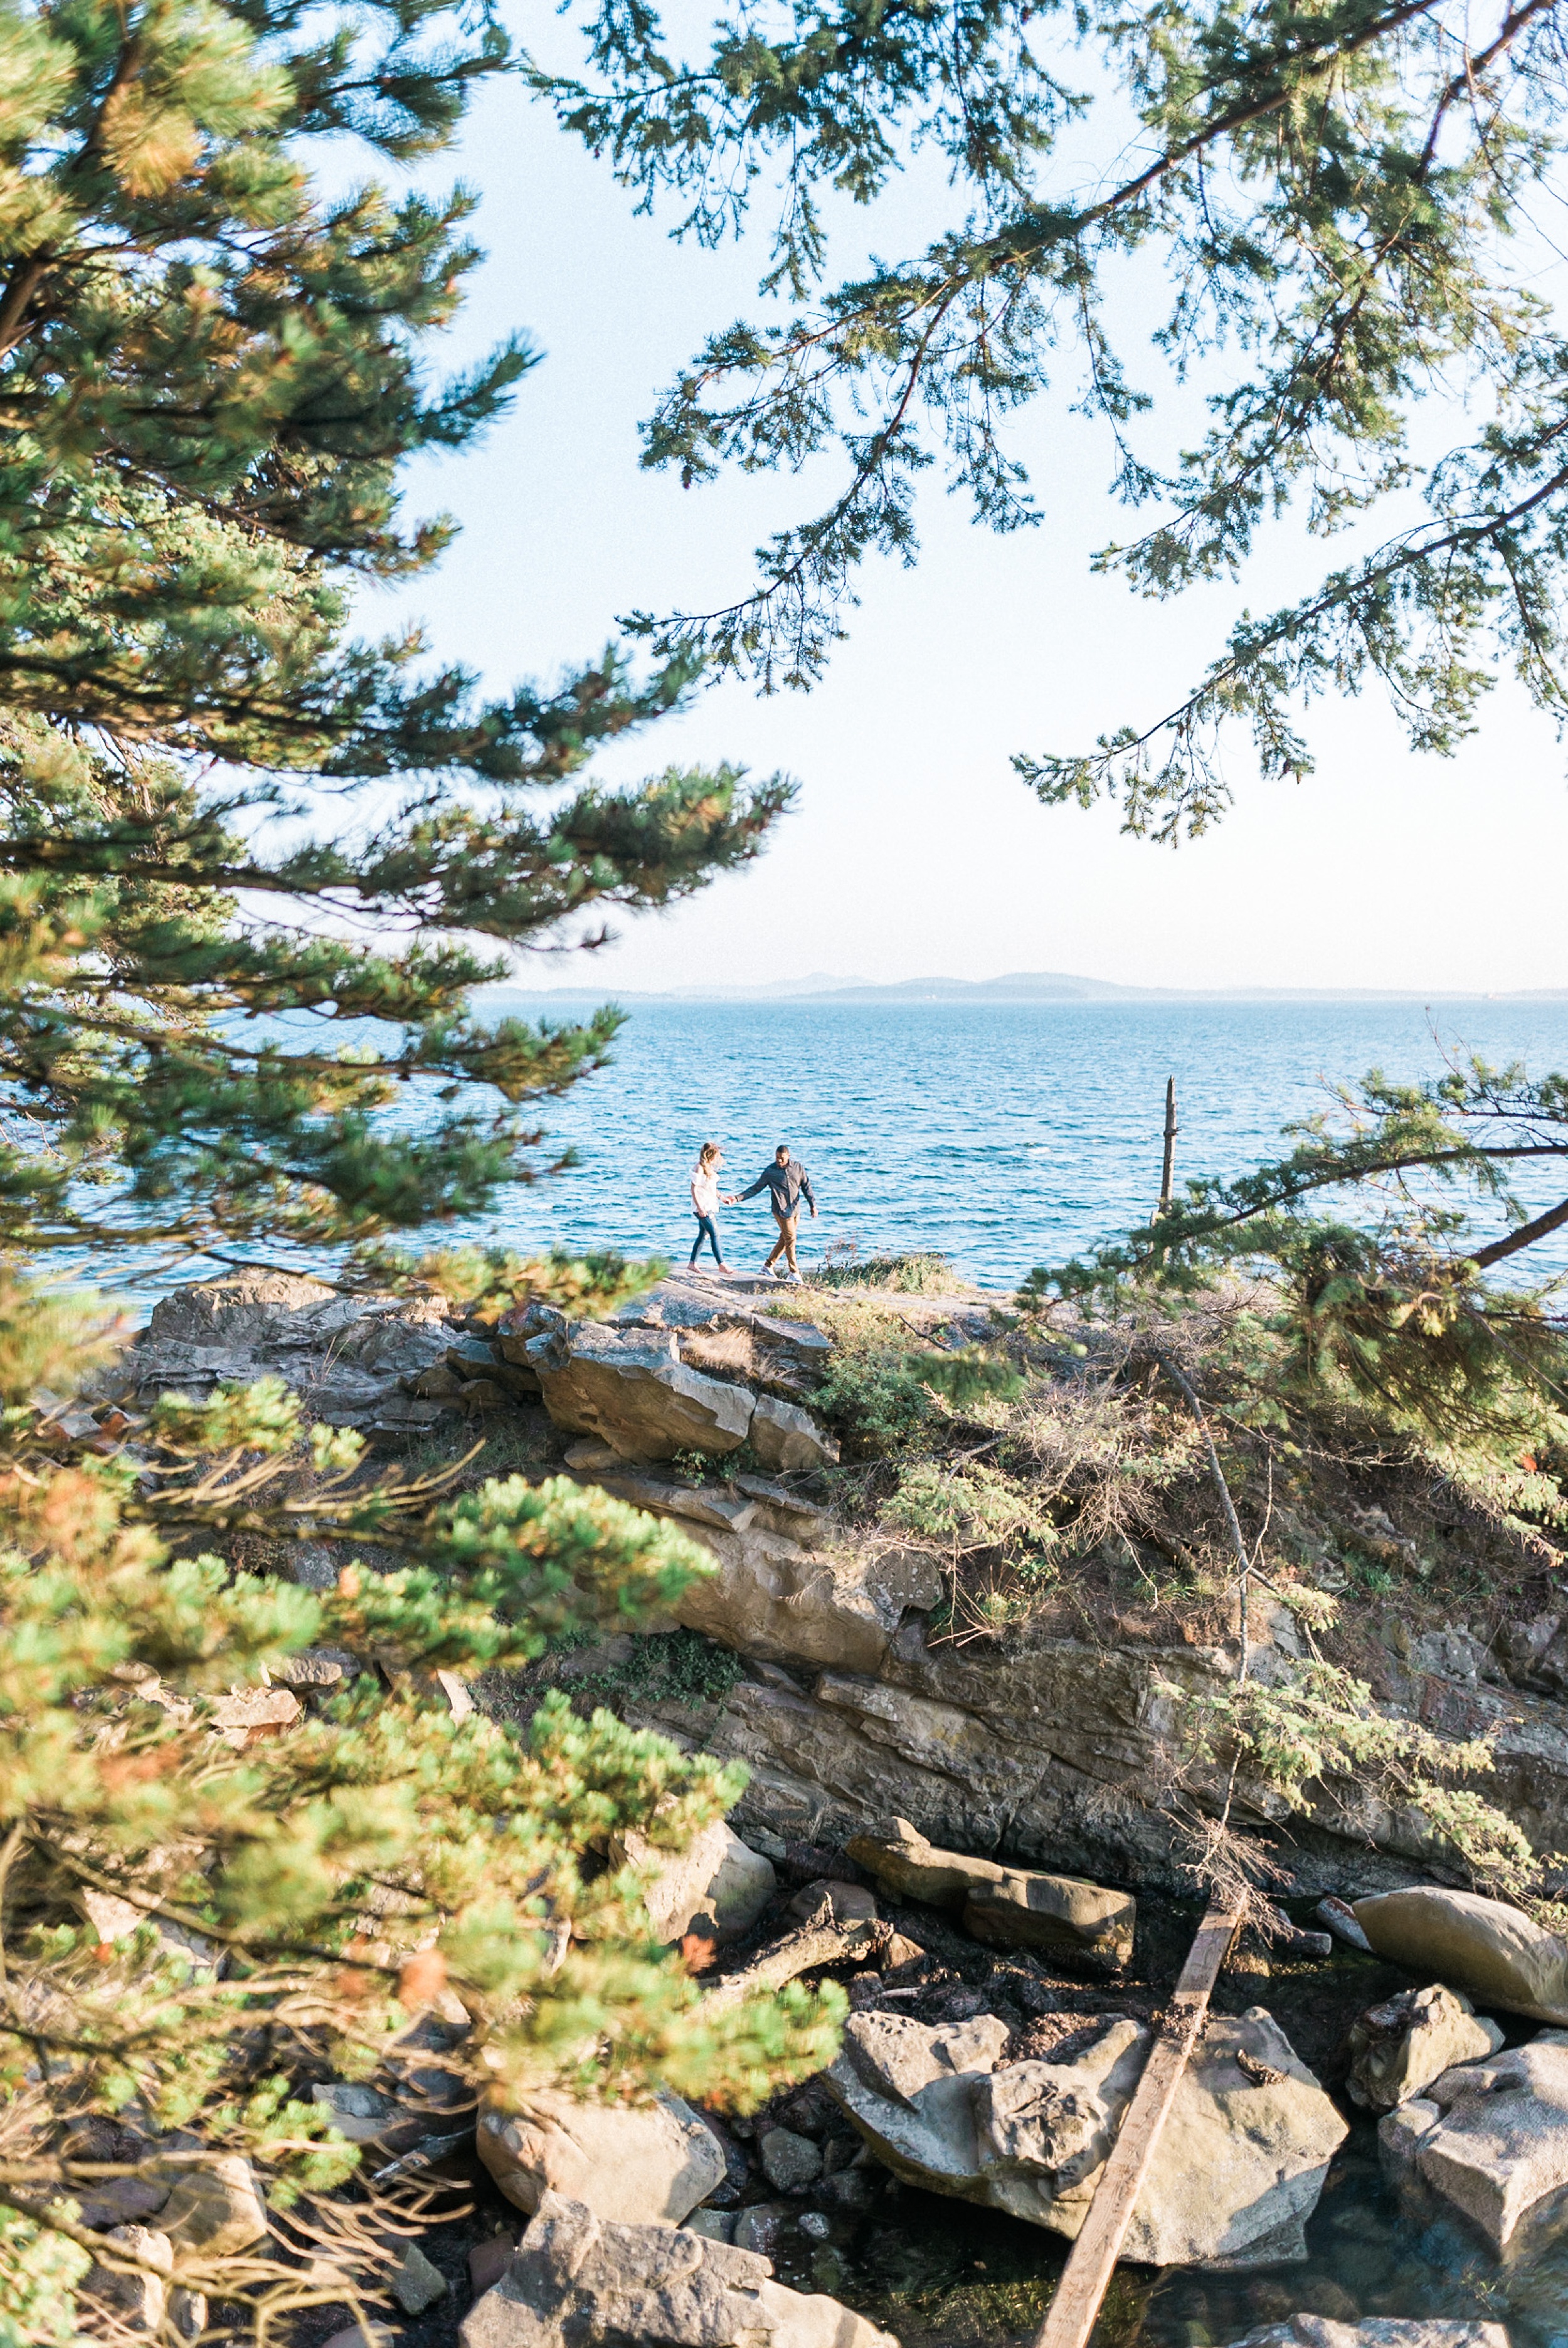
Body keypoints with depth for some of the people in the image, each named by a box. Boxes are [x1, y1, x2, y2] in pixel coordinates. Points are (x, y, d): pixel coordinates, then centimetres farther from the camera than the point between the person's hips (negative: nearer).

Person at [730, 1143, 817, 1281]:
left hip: (796, 1210, 4)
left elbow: (806, 1186, 9)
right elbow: (755, 1189, -1)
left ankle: (768, 1266, 22)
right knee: (790, 1239, -7)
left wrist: (813, 1205, 2)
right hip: (781, 1210, -4)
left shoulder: (798, 1167, 2)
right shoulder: (769, 1171, -6)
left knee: (784, 1240, 9)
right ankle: (794, 1272, 2)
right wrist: (737, 1198, -10)